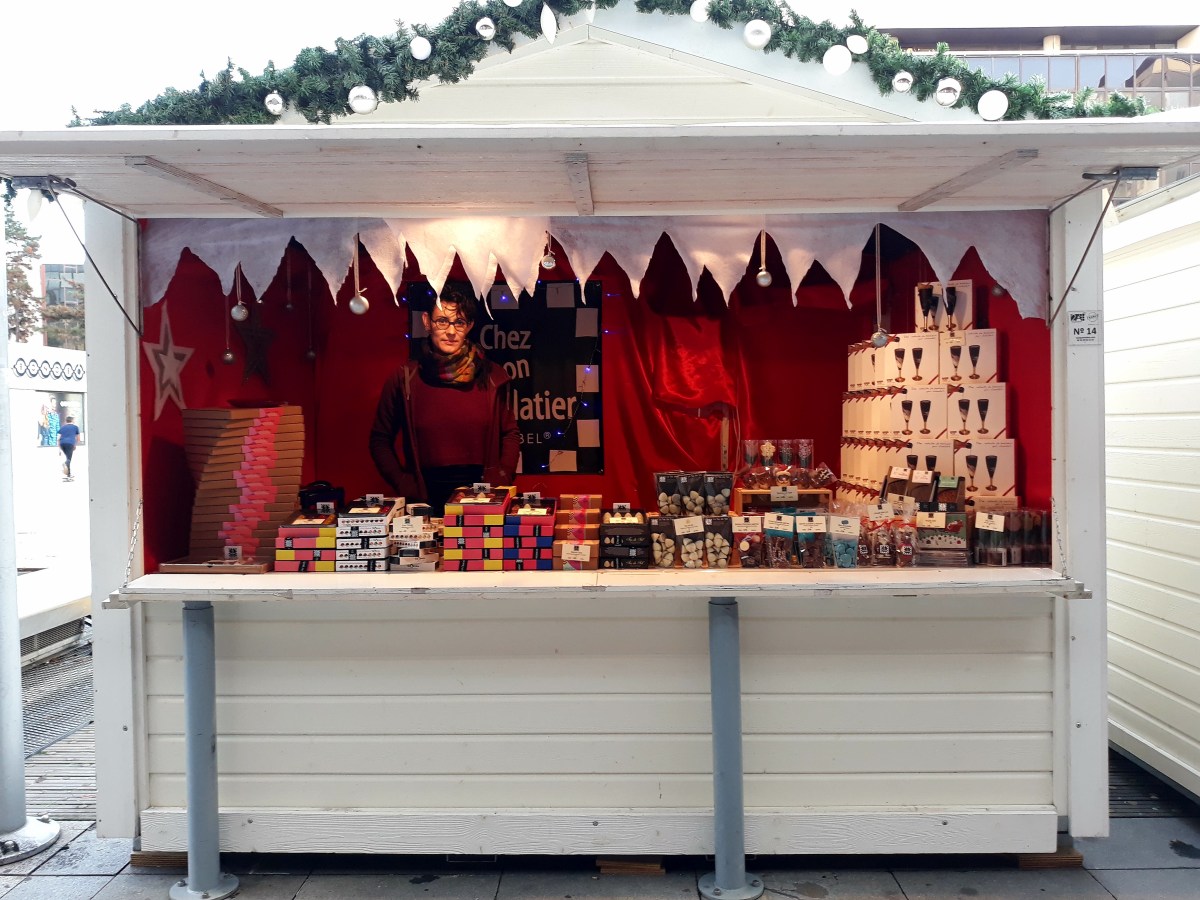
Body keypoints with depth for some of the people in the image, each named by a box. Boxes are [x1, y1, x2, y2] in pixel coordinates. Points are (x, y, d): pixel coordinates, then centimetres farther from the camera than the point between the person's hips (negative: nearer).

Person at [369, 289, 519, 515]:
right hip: (426, 496, -1)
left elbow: (510, 434, 13)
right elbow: (380, 439, 8)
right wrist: (404, 486, -3)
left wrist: (501, 479, -1)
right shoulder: (405, 378, 1)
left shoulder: (491, 376, 4)